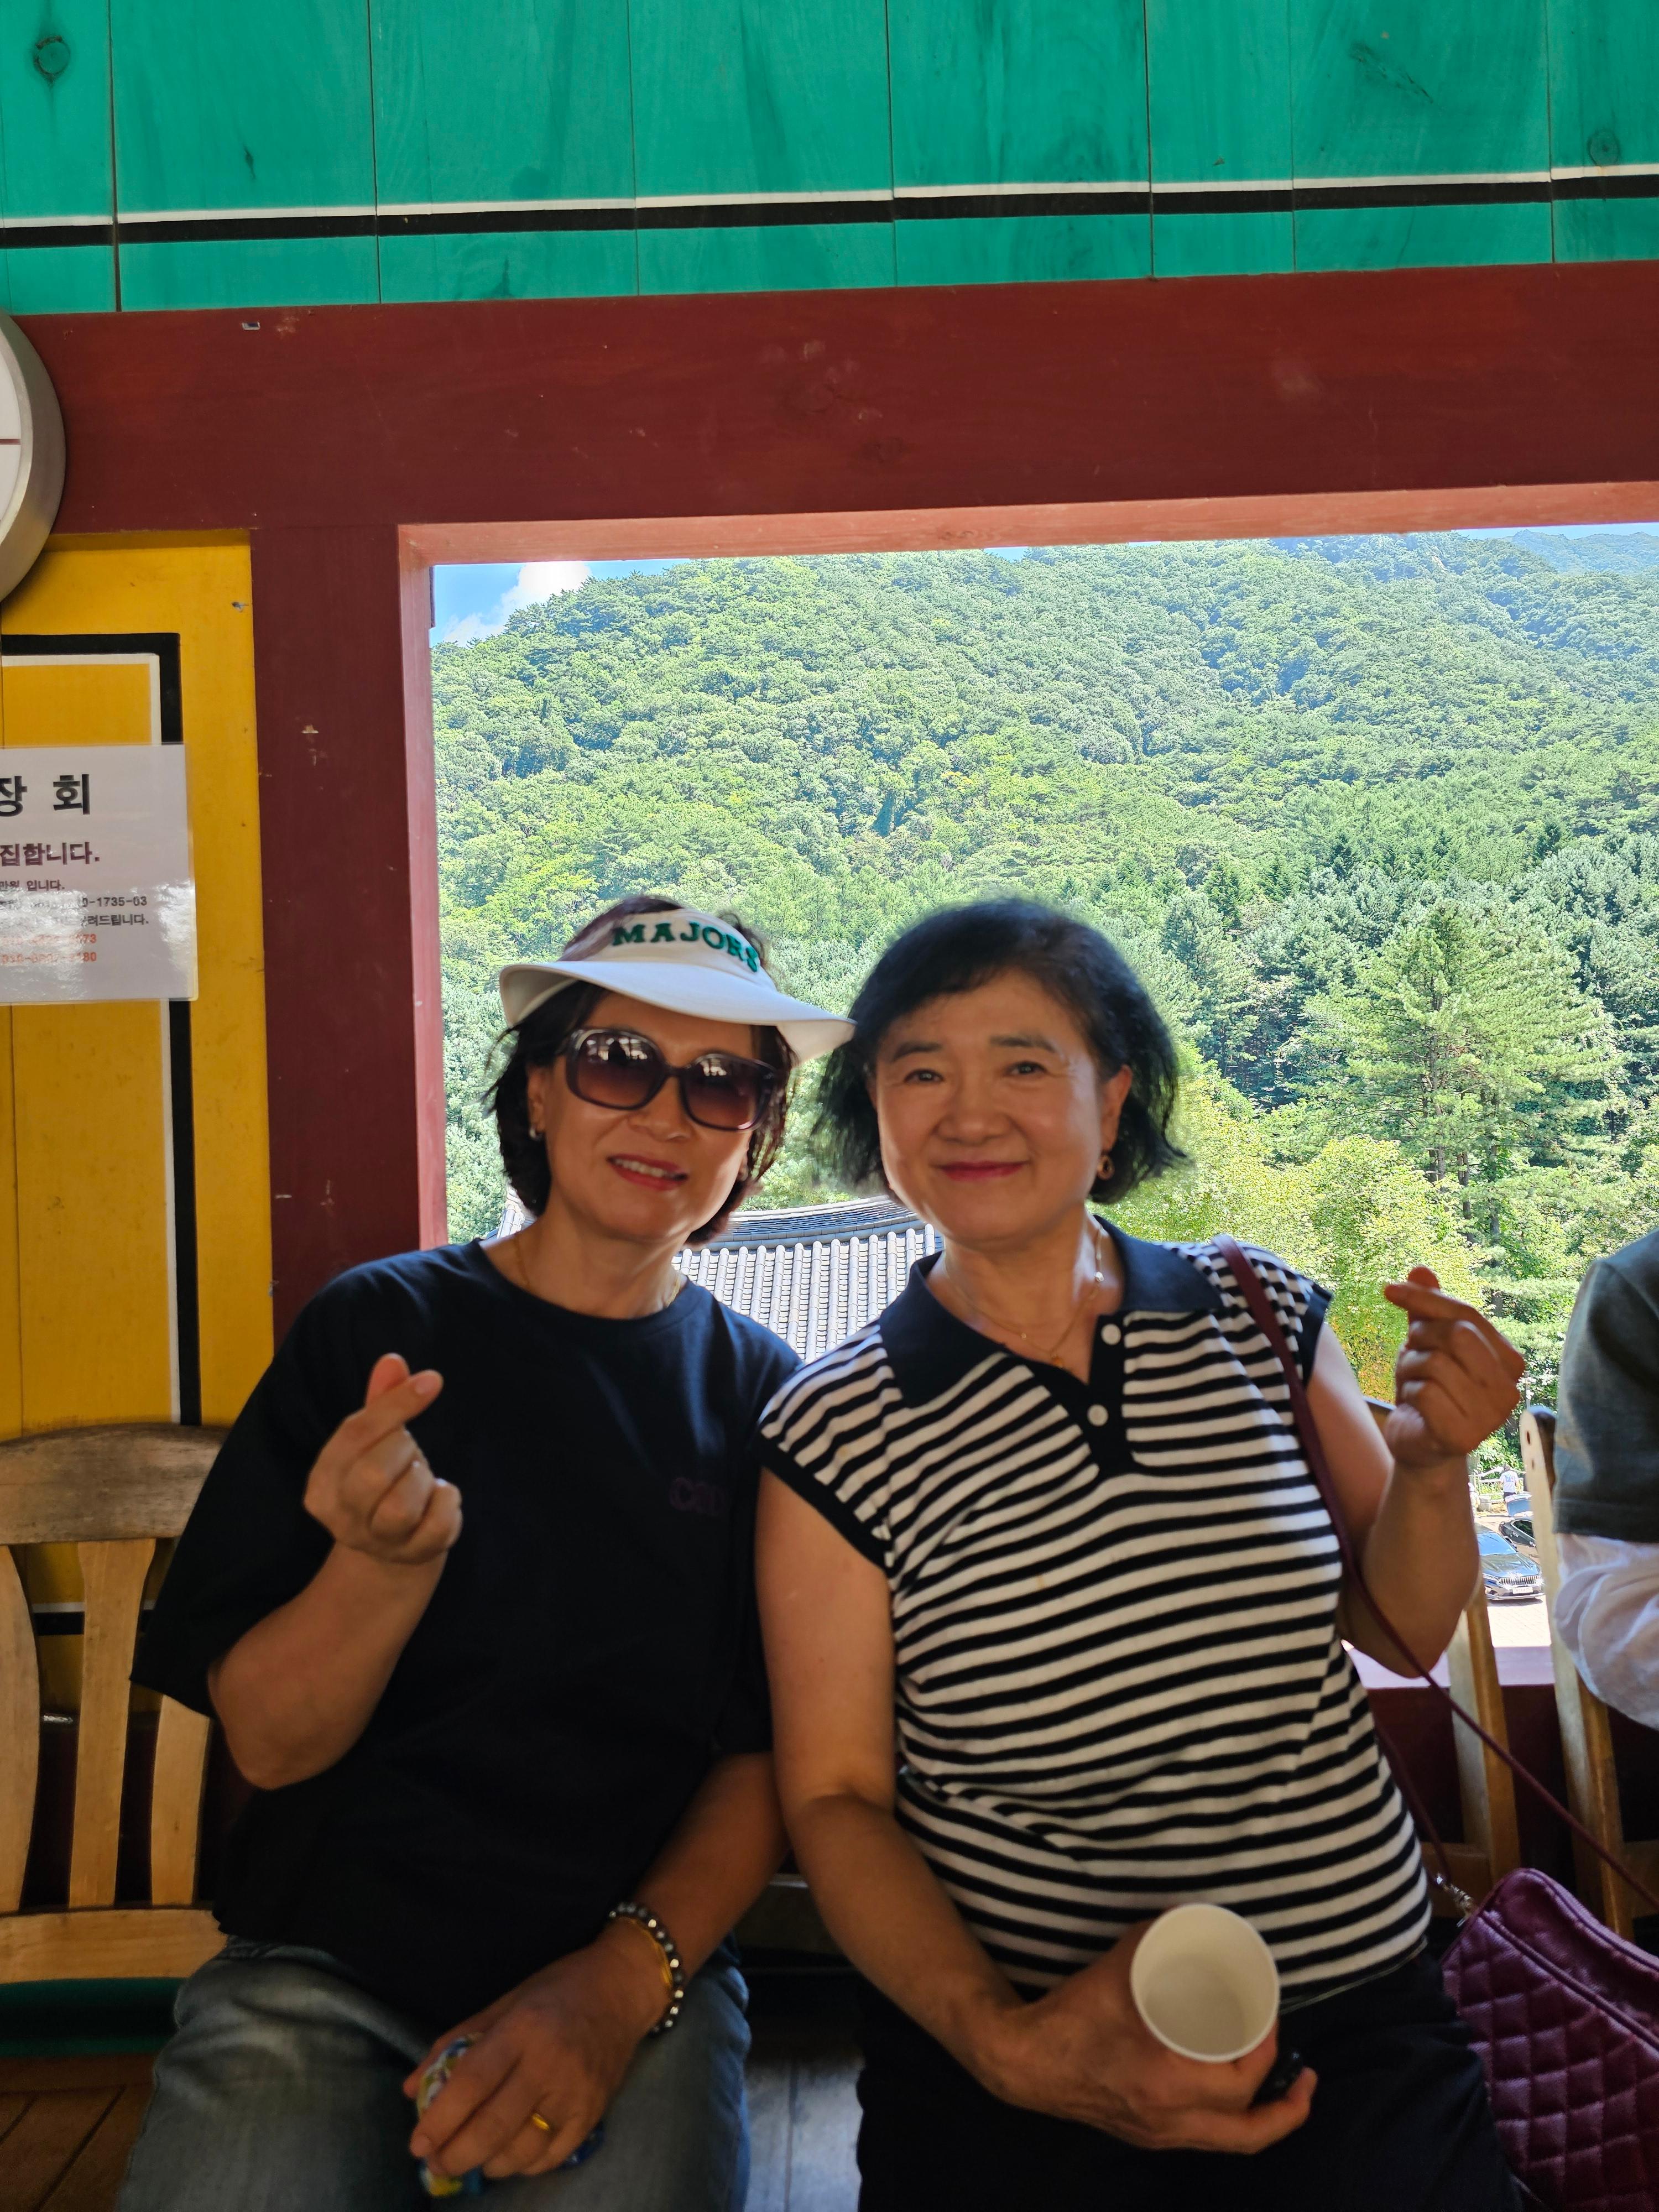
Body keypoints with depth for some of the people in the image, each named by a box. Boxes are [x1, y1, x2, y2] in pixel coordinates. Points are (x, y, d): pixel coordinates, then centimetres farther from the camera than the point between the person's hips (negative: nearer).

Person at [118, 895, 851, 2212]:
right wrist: (389, 1558, -24)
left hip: (640, 1980, 1)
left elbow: (770, 1755, 2)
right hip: (324, 1970, 0)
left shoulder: (761, 1397, 0)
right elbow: (267, 1743, -5)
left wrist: (623, 1979, -14)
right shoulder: (379, 1328, -3)